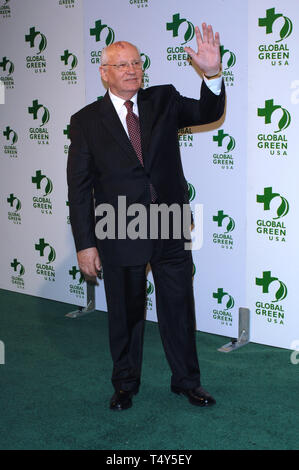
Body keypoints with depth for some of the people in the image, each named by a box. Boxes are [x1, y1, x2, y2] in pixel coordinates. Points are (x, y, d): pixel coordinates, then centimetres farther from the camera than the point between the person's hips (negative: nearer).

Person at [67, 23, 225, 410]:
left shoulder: (163, 101, 4)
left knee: (179, 308, 13)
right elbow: (79, 187, -4)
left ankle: (187, 380, 32)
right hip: (120, 236, -1)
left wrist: (213, 74, -30)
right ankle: (125, 384, 35)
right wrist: (85, 243, -8)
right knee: (125, 314, 14)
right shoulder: (86, 121, -3)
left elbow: (208, 113, -10)